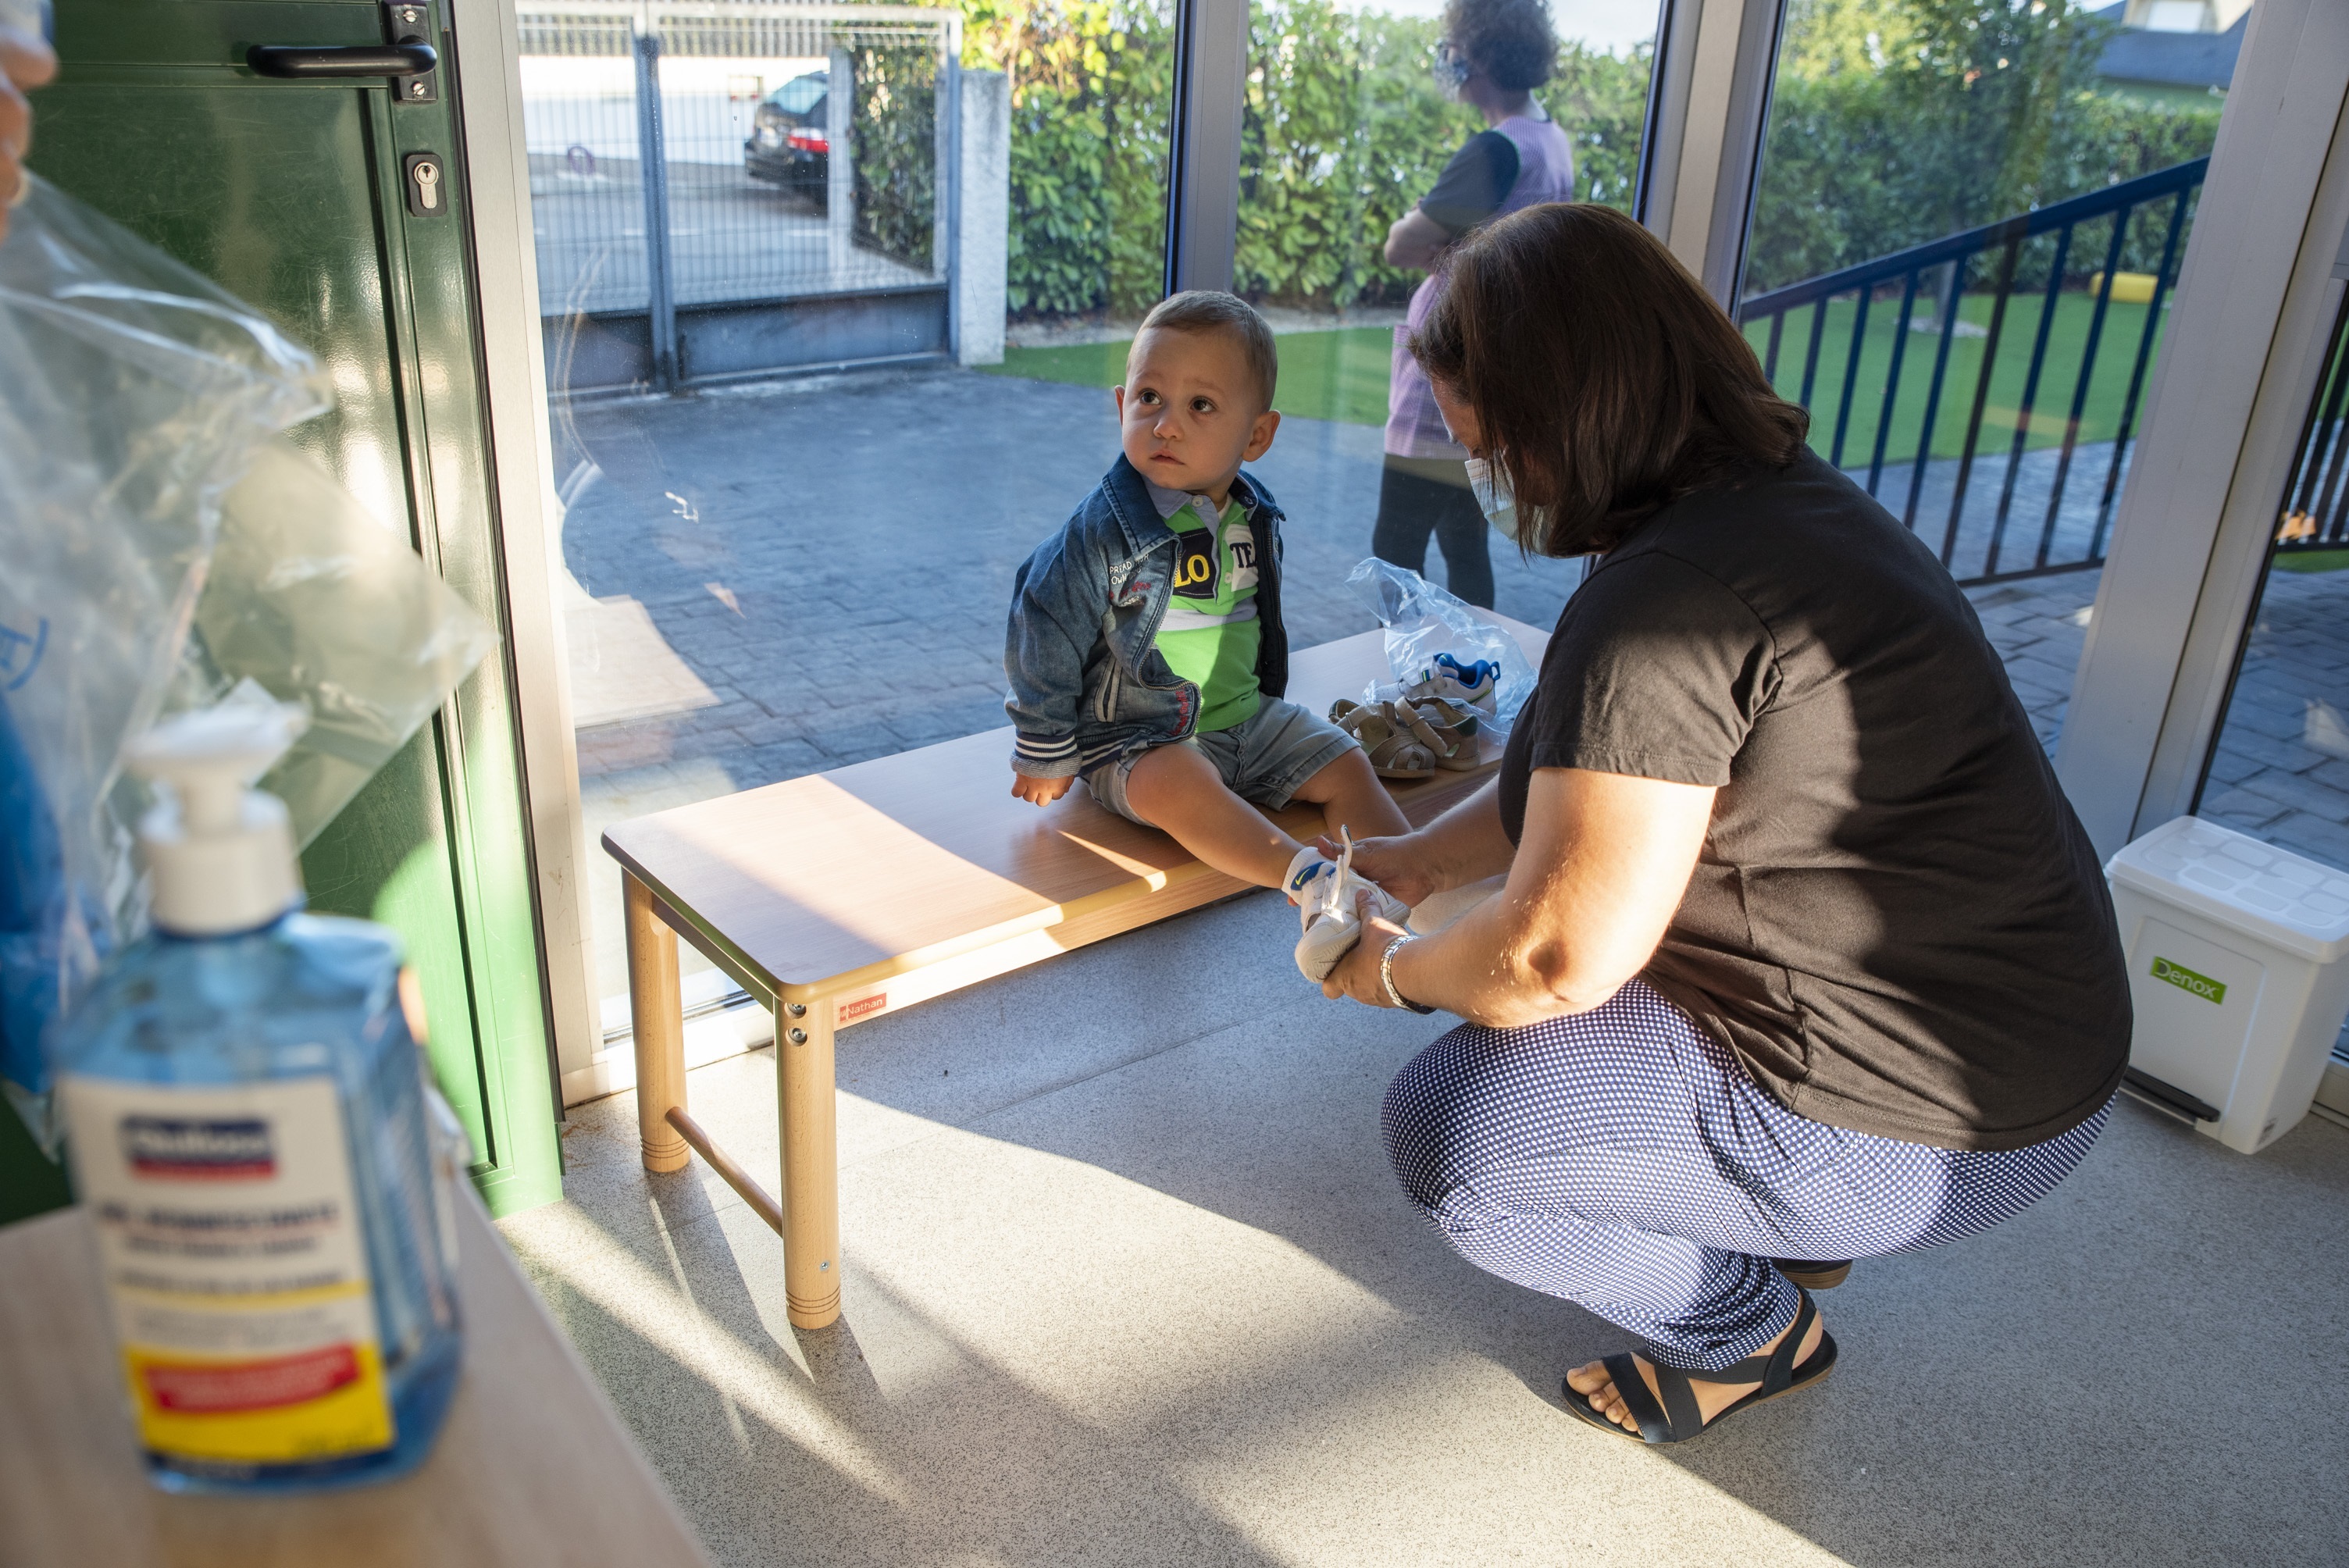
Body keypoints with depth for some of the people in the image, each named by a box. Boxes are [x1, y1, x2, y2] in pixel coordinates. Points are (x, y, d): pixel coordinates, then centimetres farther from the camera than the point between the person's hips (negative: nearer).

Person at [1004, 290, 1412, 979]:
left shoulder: (1255, 519, 1)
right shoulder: (1104, 532, -19)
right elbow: (1045, 635, -14)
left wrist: (1261, 698, 24)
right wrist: (1046, 755, -10)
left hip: (1248, 717, 7)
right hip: (1137, 737, -7)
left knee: (1346, 764, -2)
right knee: (1180, 785, -35)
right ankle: (1311, 879, -46)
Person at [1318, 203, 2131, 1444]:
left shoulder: (1662, 605, -28)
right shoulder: (1784, 495, 5)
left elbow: (1559, 957, -24)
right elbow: (1589, 780, 16)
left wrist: (1393, 971, -4)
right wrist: (1417, 860, 14)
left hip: (1920, 1124, -10)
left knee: (1446, 1130, -10)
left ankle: (1752, 1327, 11)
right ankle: (1784, 1230, 22)